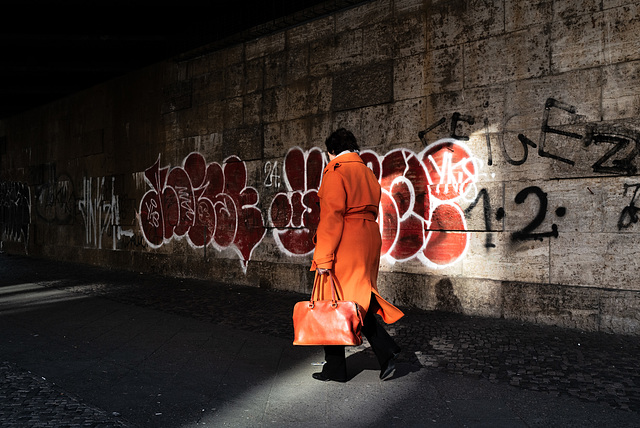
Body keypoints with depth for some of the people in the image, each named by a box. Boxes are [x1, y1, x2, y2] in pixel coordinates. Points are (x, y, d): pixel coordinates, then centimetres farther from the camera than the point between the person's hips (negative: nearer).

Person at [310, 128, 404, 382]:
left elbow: (331, 216, -17)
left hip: (345, 245, -8)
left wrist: (323, 256, -17)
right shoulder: (368, 173, 16)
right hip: (369, 239, 8)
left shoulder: (335, 172, -8)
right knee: (356, 300, 16)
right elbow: (371, 211, 16)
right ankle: (386, 350, 6)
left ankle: (335, 369, 13)